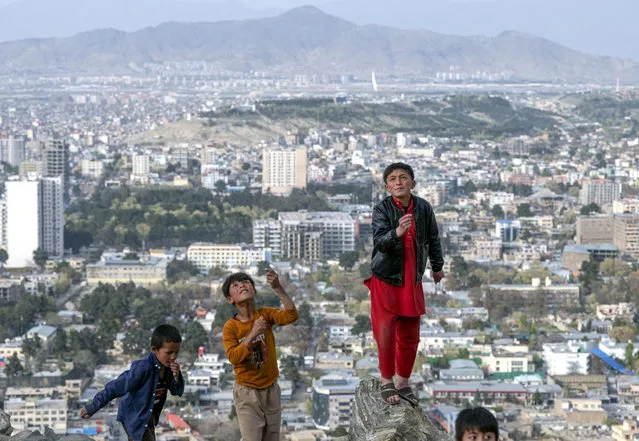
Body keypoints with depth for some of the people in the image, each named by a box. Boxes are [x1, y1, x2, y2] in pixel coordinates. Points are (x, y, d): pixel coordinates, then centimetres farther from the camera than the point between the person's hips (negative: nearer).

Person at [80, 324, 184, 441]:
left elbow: (178, 392, 1)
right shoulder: (143, 367, -31)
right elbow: (116, 387, -26)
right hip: (135, 418, -8)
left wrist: (176, 377, -22)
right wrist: (93, 407, -21)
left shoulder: (168, 366, -9)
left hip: (148, 416, 8)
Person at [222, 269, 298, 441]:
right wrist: (253, 334, -31)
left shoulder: (265, 314, -4)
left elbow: (291, 315, -22)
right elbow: (234, 358, -22)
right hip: (247, 392, -3)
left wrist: (278, 288, -33)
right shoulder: (230, 327, -11)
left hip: (271, 389, 3)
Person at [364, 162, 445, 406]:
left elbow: (433, 239, 12)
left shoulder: (424, 208, -4)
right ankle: (386, 382, 8)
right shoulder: (382, 209, -13)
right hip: (385, 279, -3)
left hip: (412, 281, 3)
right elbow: (379, 241, -27)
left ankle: (403, 383, 23)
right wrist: (397, 232, -47)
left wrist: (437, 266, 24)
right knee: (385, 331, -7)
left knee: (410, 336, 9)